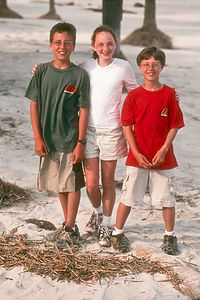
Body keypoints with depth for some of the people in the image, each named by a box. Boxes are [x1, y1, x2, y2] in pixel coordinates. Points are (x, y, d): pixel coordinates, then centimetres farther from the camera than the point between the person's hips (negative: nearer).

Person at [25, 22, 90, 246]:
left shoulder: (80, 75, -7)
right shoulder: (42, 72, 0)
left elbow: (83, 110, -6)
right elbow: (34, 105, 2)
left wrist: (81, 142, -10)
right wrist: (38, 138, -4)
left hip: (71, 140, -3)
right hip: (48, 140, 3)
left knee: (72, 184, 2)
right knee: (59, 184, 14)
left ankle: (70, 227, 12)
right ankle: (68, 222, 30)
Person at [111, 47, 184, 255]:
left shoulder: (169, 94, -1)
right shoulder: (133, 96, -1)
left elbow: (174, 126, -1)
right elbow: (128, 127, -2)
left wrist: (163, 150, -12)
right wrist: (137, 153, -12)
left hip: (163, 158, 0)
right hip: (137, 157, 0)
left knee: (167, 198, 8)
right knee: (128, 197, 6)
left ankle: (170, 237, 24)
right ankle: (118, 233, 22)